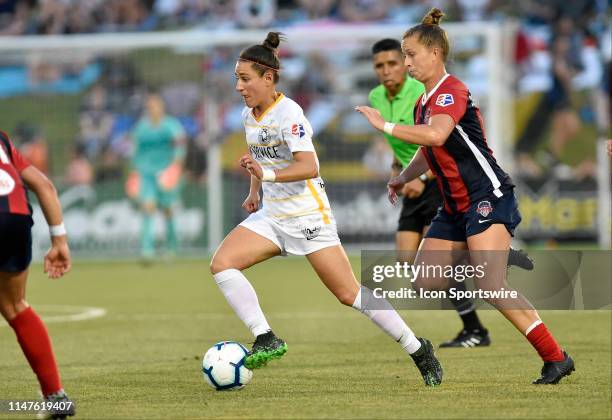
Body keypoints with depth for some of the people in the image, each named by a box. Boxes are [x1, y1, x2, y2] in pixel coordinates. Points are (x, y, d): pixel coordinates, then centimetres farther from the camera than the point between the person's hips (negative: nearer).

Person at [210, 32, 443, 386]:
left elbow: (309, 167, -28)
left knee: (349, 294, -6)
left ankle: (419, 350, 8)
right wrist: (254, 192, 22)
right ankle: (266, 340, -14)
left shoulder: (288, 113, -18)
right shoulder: (249, 115, 6)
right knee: (221, 263, -14)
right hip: (272, 215, 8)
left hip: (308, 217, -8)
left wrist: (267, 175, -39)